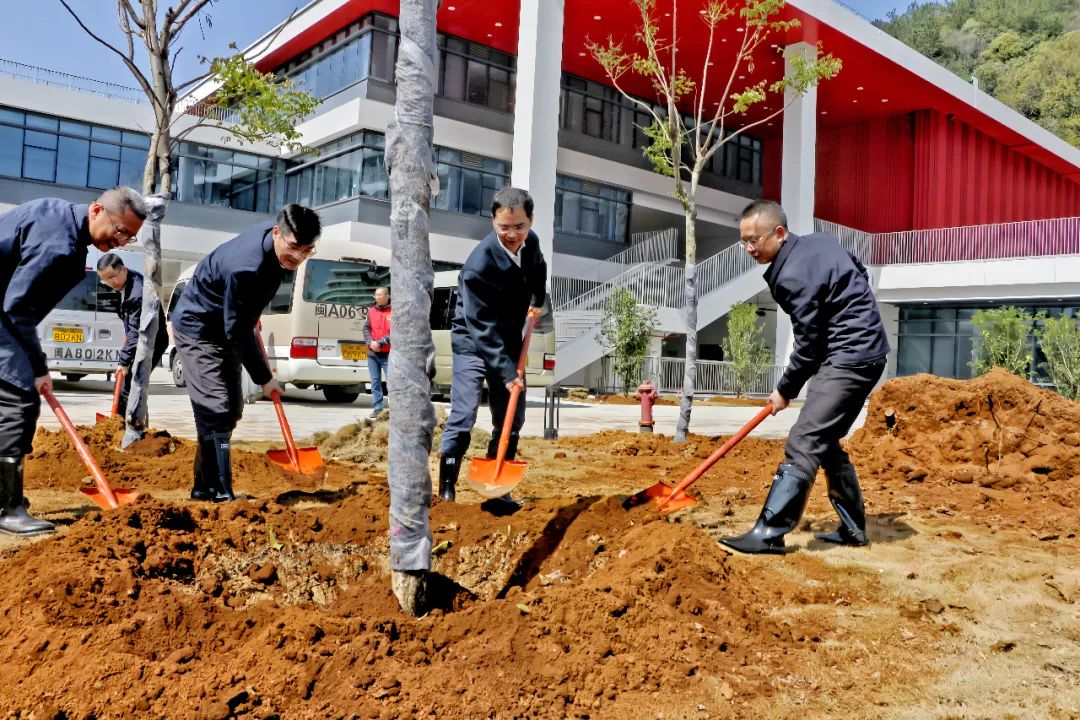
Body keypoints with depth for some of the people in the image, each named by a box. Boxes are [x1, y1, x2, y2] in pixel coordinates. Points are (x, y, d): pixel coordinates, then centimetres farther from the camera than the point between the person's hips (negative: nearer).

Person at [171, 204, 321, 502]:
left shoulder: (275, 233, -11)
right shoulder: (245, 269, -37)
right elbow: (238, 331, -29)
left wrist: (251, 322, 20)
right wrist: (264, 378, -21)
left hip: (226, 326, 9)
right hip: (197, 328, -9)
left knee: (231, 410, 10)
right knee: (216, 410, -17)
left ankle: (204, 487, 21)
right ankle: (220, 493, -15)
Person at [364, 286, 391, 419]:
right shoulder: (371, 311, 12)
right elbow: (366, 328, 8)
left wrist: (380, 343, -17)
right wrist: (371, 342, -9)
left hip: (387, 354, -5)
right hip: (372, 353, 5)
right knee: (375, 382, 8)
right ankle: (377, 408, 14)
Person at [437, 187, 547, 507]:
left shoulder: (531, 241, -8)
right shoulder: (478, 264, -28)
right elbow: (482, 328, -29)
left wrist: (537, 300, 3)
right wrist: (506, 372, -32)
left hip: (509, 341, 7)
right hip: (473, 342, -7)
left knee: (512, 418, 8)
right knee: (463, 417, -13)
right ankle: (446, 489, -1)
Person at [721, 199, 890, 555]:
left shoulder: (793, 275, -20)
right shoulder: (819, 241, 8)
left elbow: (809, 344, -17)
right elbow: (860, 273, 22)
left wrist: (785, 389, -5)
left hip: (849, 358, -10)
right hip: (865, 350, 10)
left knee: (804, 442, -16)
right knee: (826, 442, 16)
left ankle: (770, 532, -19)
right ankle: (853, 528, 23)